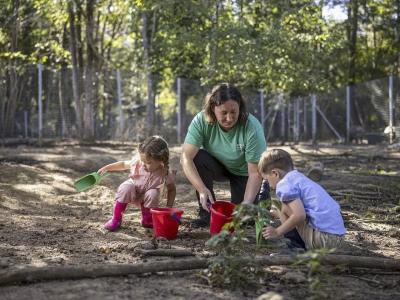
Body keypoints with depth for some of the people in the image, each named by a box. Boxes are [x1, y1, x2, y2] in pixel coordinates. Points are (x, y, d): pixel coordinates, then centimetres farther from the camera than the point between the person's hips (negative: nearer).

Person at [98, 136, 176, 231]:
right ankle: (116, 219, -17)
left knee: (153, 194, -34)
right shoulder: (137, 162, -23)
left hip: (147, 199, 0)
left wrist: (169, 207, -20)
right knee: (126, 188, -32)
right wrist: (106, 168, -8)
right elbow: (123, 164, -4)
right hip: (133, 193, 1)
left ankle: (147, 220, -7)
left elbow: (172, 189, -11)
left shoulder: (165, 173, -26)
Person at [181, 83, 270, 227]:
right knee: (197, 158, -30)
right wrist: (202, 189, -44)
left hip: (244, 173, -2)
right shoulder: (201, 121, -27)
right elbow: (186, 157, -33)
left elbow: (255, 173, -28)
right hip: (219, 166, 2)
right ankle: (206, 212, -13)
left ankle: (262, 192, 18)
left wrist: (247, 203, -40)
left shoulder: (252, 128, -32)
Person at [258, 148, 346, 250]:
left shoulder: (285, 184, -9)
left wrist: (277, 232, -11)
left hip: (323, 239, -10)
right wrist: (278, 214, 41)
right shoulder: (299, 178, 20)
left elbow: (299, 215, -21)